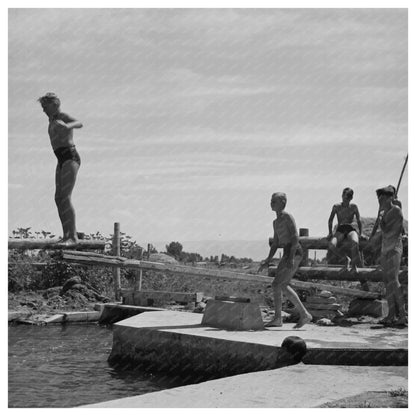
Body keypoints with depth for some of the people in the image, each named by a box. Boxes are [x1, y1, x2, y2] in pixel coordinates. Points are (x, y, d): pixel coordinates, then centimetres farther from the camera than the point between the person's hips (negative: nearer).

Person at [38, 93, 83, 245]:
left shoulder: (63, 116, -10)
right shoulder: (52, 119, 17)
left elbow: (79, 123, -32)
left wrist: (68, 126, -52)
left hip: (71, 158, -10)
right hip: (62, 161, 10)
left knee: (65, 198, -18)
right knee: (59, 199, 5)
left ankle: (73, 236, -20)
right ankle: (66, 236, 7)